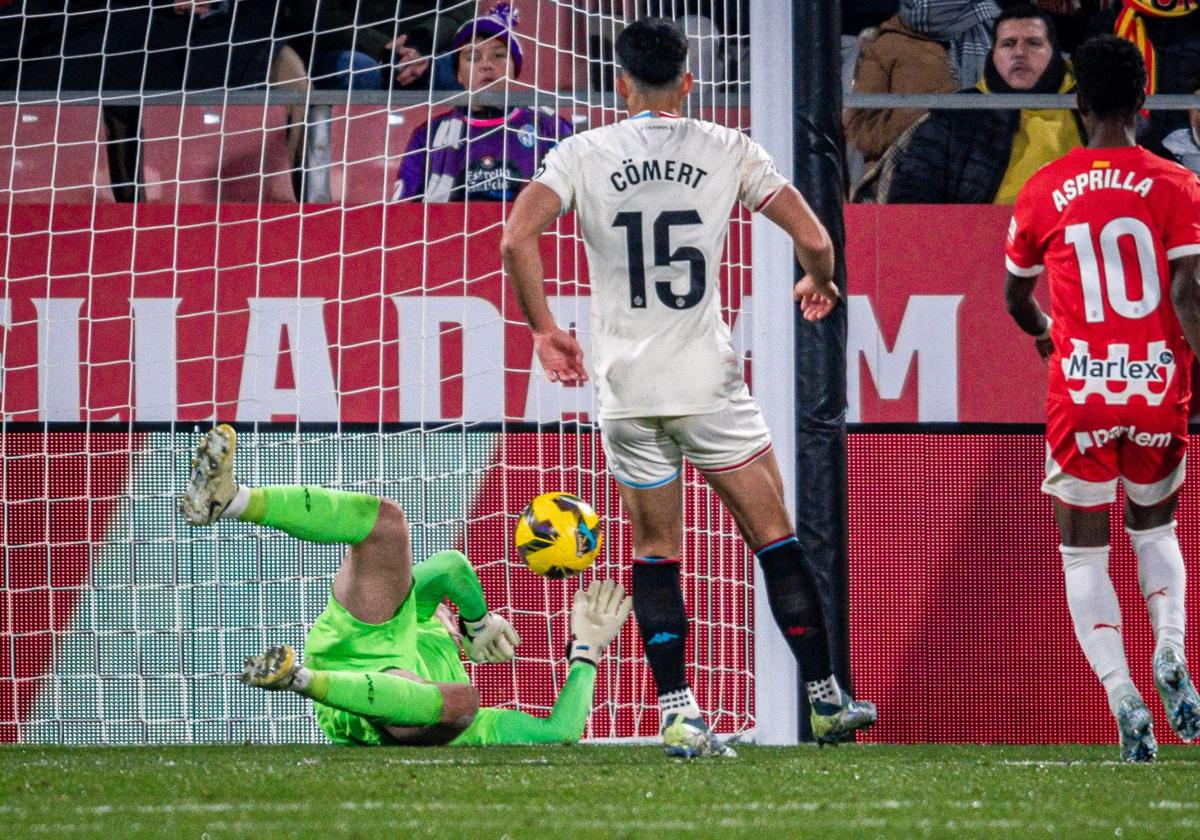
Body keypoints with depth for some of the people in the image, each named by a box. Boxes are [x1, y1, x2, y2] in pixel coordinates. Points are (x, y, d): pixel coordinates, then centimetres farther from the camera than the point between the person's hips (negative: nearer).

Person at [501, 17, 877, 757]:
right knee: (776, 539, 8)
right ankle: (826, 701, 8)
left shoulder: (583, 155, 2)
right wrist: (819, 284, 23)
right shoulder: (728, 150, 1)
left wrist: (544, 330, 3)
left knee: (655, 555, 11)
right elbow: (814, 239, 0)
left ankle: (679, 716, 2)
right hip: (709, 383, -1)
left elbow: (516, 240, -10)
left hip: (625, 389, 1)